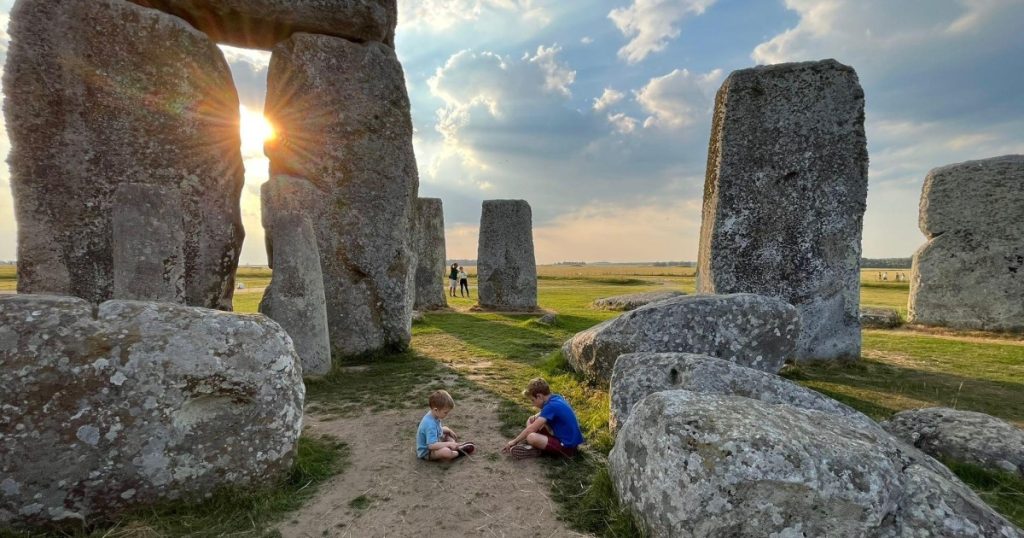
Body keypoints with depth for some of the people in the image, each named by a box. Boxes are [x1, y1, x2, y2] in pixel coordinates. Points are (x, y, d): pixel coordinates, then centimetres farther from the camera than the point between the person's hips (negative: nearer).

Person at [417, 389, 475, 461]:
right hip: (426, 452, -11)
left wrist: (448, 430, 1)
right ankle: (459, 452, -7)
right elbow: (432, 445, -38)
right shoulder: (430, 425, -32)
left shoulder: (433, 415, -2)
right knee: (446, 452, -36)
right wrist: (449, 444, -32)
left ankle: (458, 447, -1)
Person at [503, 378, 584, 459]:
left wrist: (514, 441, -10)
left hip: (567, 447, -10)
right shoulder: (556, 398, 3)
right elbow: (546, 414, 25)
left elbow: (531, 429, -21)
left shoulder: (551, 406, -23)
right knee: (531, 422, 12)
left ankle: (536, 450, -4)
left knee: (531, 437, -32)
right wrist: (536, 417, 4)